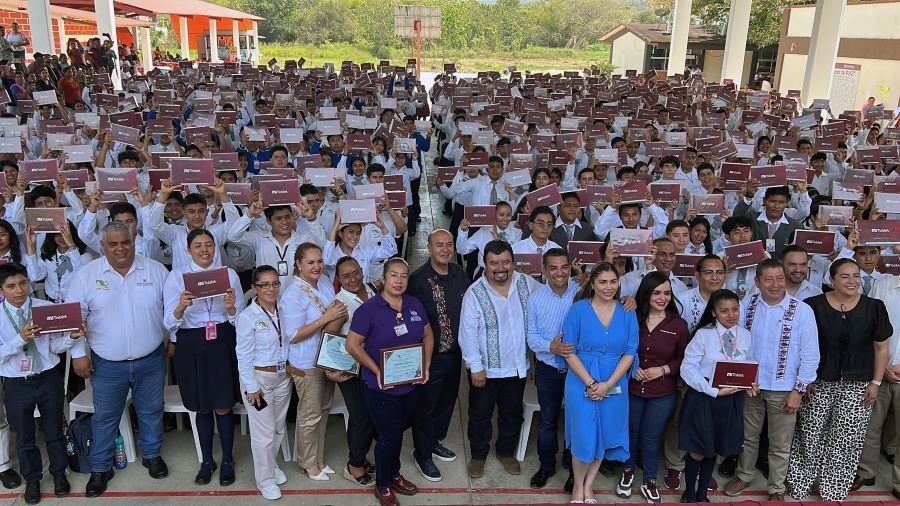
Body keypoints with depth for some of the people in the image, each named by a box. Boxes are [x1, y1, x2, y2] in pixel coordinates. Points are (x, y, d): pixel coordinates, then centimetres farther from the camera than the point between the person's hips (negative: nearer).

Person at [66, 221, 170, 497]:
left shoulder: (155, 270, -3)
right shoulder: (86, 274, -5)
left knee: (151, 410, 16)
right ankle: (100, 468, 30)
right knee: (105, 416, 13)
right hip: (107, 364, -1)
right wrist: (78, 353, -4)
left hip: (151, 360, 1)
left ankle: (152, 454, 37)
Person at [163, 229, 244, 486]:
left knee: (223, 406, 5)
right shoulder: (176, 276, -1)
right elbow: (170, 322, -6)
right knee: (202, 407, 14)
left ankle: (227, 461, 25)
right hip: (190, 345, 0)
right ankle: (207, 460, 32)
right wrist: (181, 306, -26)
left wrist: (231, 308, -19)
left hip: (223, 343, 0)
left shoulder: (229, 274, 2)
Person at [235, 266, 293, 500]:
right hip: (258, 377, -6)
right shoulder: (247, 317, -17)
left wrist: (290, 370, 4)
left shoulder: (283, 311, 0)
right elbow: (244, 356, -14)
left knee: (279, 428, 18)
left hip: (283, 376, 6)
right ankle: (265, 479, 19)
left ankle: (270, 464, 41)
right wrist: (251, 387, -13)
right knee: (264, 432, 1)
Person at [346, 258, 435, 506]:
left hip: (411, 384, 5)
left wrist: (426, 366, -1)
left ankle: (394, 474, 43)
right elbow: (353, 345, -15)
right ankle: (383, 485, 29)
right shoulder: (369, 309, -15)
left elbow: (428, 335, 10)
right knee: (389, 437, 6)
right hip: (383, 387, -5)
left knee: (398, 432, 21)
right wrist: (377, 371, -18)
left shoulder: (415, 304, 0)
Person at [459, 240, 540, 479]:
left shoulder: (526, 283, -6)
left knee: (512, 413, 20)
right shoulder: (474, 293, -17)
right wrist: (476, 367, -15)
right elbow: (468, 333, -15)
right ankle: (478, 455, 36)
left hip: (517, 367, 4)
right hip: (485, 369, -3)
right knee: (480, 414, 14)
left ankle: (506, 452, 43)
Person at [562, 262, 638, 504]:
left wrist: (608, 384, -11)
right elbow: (569, 351, -8)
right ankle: (578, 486, 27)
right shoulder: (578, 309, -7)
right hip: (582, 383, -3)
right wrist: (590, 382, -15)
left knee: (605, 435, 12)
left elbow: (630, 352, -1)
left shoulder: (627, 313, 1)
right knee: (584, 437, 2)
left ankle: (588, 486, 33)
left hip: (614, 385, 3)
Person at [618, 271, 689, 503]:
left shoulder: (679, 325, -8)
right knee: (630, 433, 18)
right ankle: (628, 471, 41)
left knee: (651, 438, 13)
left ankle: (649, 481, 32)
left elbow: (683, 360, 0)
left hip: (663, 394, 0)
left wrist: (663, 370, -14)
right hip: (631, 389, 1)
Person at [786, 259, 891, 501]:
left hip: (857, 386, 1)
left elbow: (881, 347, 6)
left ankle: (834, 492, 21)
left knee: (846, 440, 5)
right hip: (817, 383, -1)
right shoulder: (813, 306, -5)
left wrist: (876, 382, 2)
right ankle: (799, 486, 22)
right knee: (810, 436, 5)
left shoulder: (874, 307, 0)